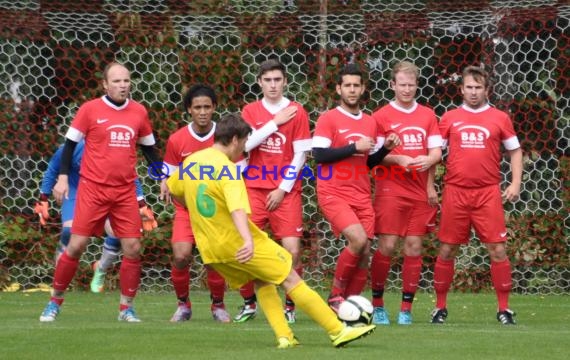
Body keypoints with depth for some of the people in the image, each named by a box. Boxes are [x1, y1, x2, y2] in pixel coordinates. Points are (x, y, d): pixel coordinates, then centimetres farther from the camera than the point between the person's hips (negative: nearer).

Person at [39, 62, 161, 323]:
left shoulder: (139, 112, 6)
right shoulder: (90, 110, -4)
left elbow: (148, 148, 18)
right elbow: (70, 143, 1)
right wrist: (63, 177, -6)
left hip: (126, 191, 3)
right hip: (92, 189, -3)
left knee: (132, 249, -2)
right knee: (76, 246, -5)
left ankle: (126, 308, 11)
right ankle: (55, 302, 10)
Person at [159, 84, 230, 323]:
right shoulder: (176, 140, -3)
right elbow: (169, 173, 7)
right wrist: (165, 185, -15)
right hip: (186, 207, 1)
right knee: (181, 256, -16)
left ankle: (218, 305, 16)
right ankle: (183, 304, 8)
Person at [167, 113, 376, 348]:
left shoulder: (190, 162, 4)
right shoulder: (228, 170, -19)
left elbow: (173, 190, 22)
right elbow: (237, 208, -35)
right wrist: (248, 240, -50)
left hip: (211, 250, 8)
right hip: (240, 246, -8)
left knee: (262, 282, 22)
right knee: (291, 280, -1)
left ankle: (284, 336, 8)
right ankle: (338, 331, -1)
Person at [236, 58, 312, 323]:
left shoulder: (297, 112, 1)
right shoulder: (250, 111, 7)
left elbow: (300, 155, -1)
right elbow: (245, 144, -8)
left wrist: (283, 189, -7)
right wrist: (275, 123, -11)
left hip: (286, 191, -2)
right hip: (254, 189, 2)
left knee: (292, 250, -12)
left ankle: (289, 306, 5)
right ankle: (248, 303, 12)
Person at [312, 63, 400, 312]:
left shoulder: (370, 123, 14)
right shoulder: (328, 119, -4)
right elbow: (319, 154, -14)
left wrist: (385, 148, 2)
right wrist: (354, 147, -14)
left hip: (362, 196, 6)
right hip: (334, 194, -6)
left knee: (364, 254, -2)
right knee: (358, 239, -23)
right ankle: (336, 295, -7)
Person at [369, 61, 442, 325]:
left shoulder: (427, 115, 11)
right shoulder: (382, 116, 0)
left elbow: (436, 151, 9)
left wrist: (428, 160, -13)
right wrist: (398, 159, -20)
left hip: (420, 192, 3)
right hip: (390, 191, -3)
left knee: (414, 247, 1)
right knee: (386, 246, -8)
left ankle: (406, 308, 7)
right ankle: (377, 304, 6)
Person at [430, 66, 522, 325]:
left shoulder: (499, 119, 6)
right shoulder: (449, 118, 7)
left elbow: (515, 150, 13)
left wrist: (515, 182, 2)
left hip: (488, 194, -1)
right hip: (455, 192, 1)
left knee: (498, 250, -5)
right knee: (446, 251, 4)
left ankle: (504, 309, 3)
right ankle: (440, 308, 14)